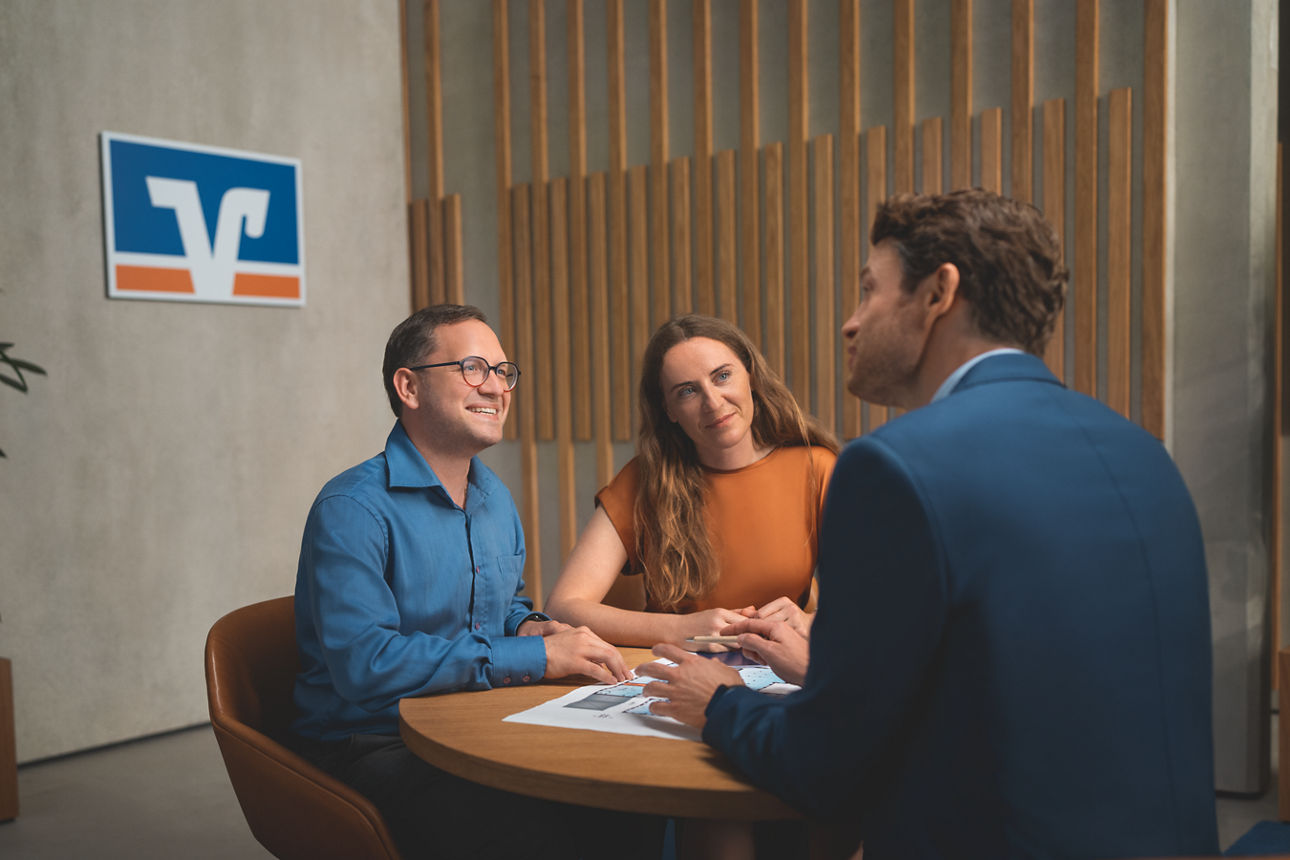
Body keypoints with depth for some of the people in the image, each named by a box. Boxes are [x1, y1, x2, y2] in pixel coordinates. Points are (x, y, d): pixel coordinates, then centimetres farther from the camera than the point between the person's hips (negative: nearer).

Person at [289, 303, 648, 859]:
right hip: (376, 747, -7)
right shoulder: (352, 510, -14)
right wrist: (536, 657, -24)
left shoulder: (496, 499, 13)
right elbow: (363, 662, -26)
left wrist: (528, 626, 2)